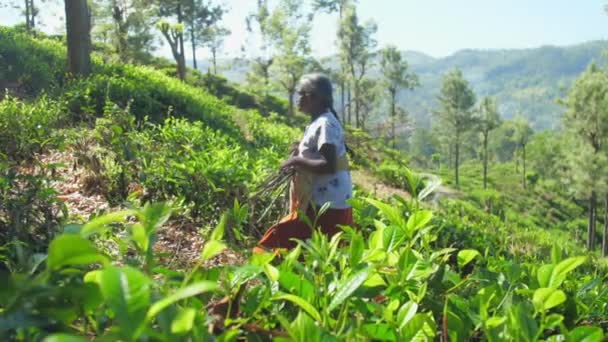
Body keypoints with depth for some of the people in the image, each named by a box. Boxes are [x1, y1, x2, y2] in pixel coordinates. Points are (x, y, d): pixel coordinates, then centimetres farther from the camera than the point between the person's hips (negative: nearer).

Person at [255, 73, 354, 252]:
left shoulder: (325, 124, -18)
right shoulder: (319, 122, 13)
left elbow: (328, 165, -26)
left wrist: (298, 161, -18)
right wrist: (300, 154, 8)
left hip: (327, 205, -10)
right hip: (322, 202, 10)